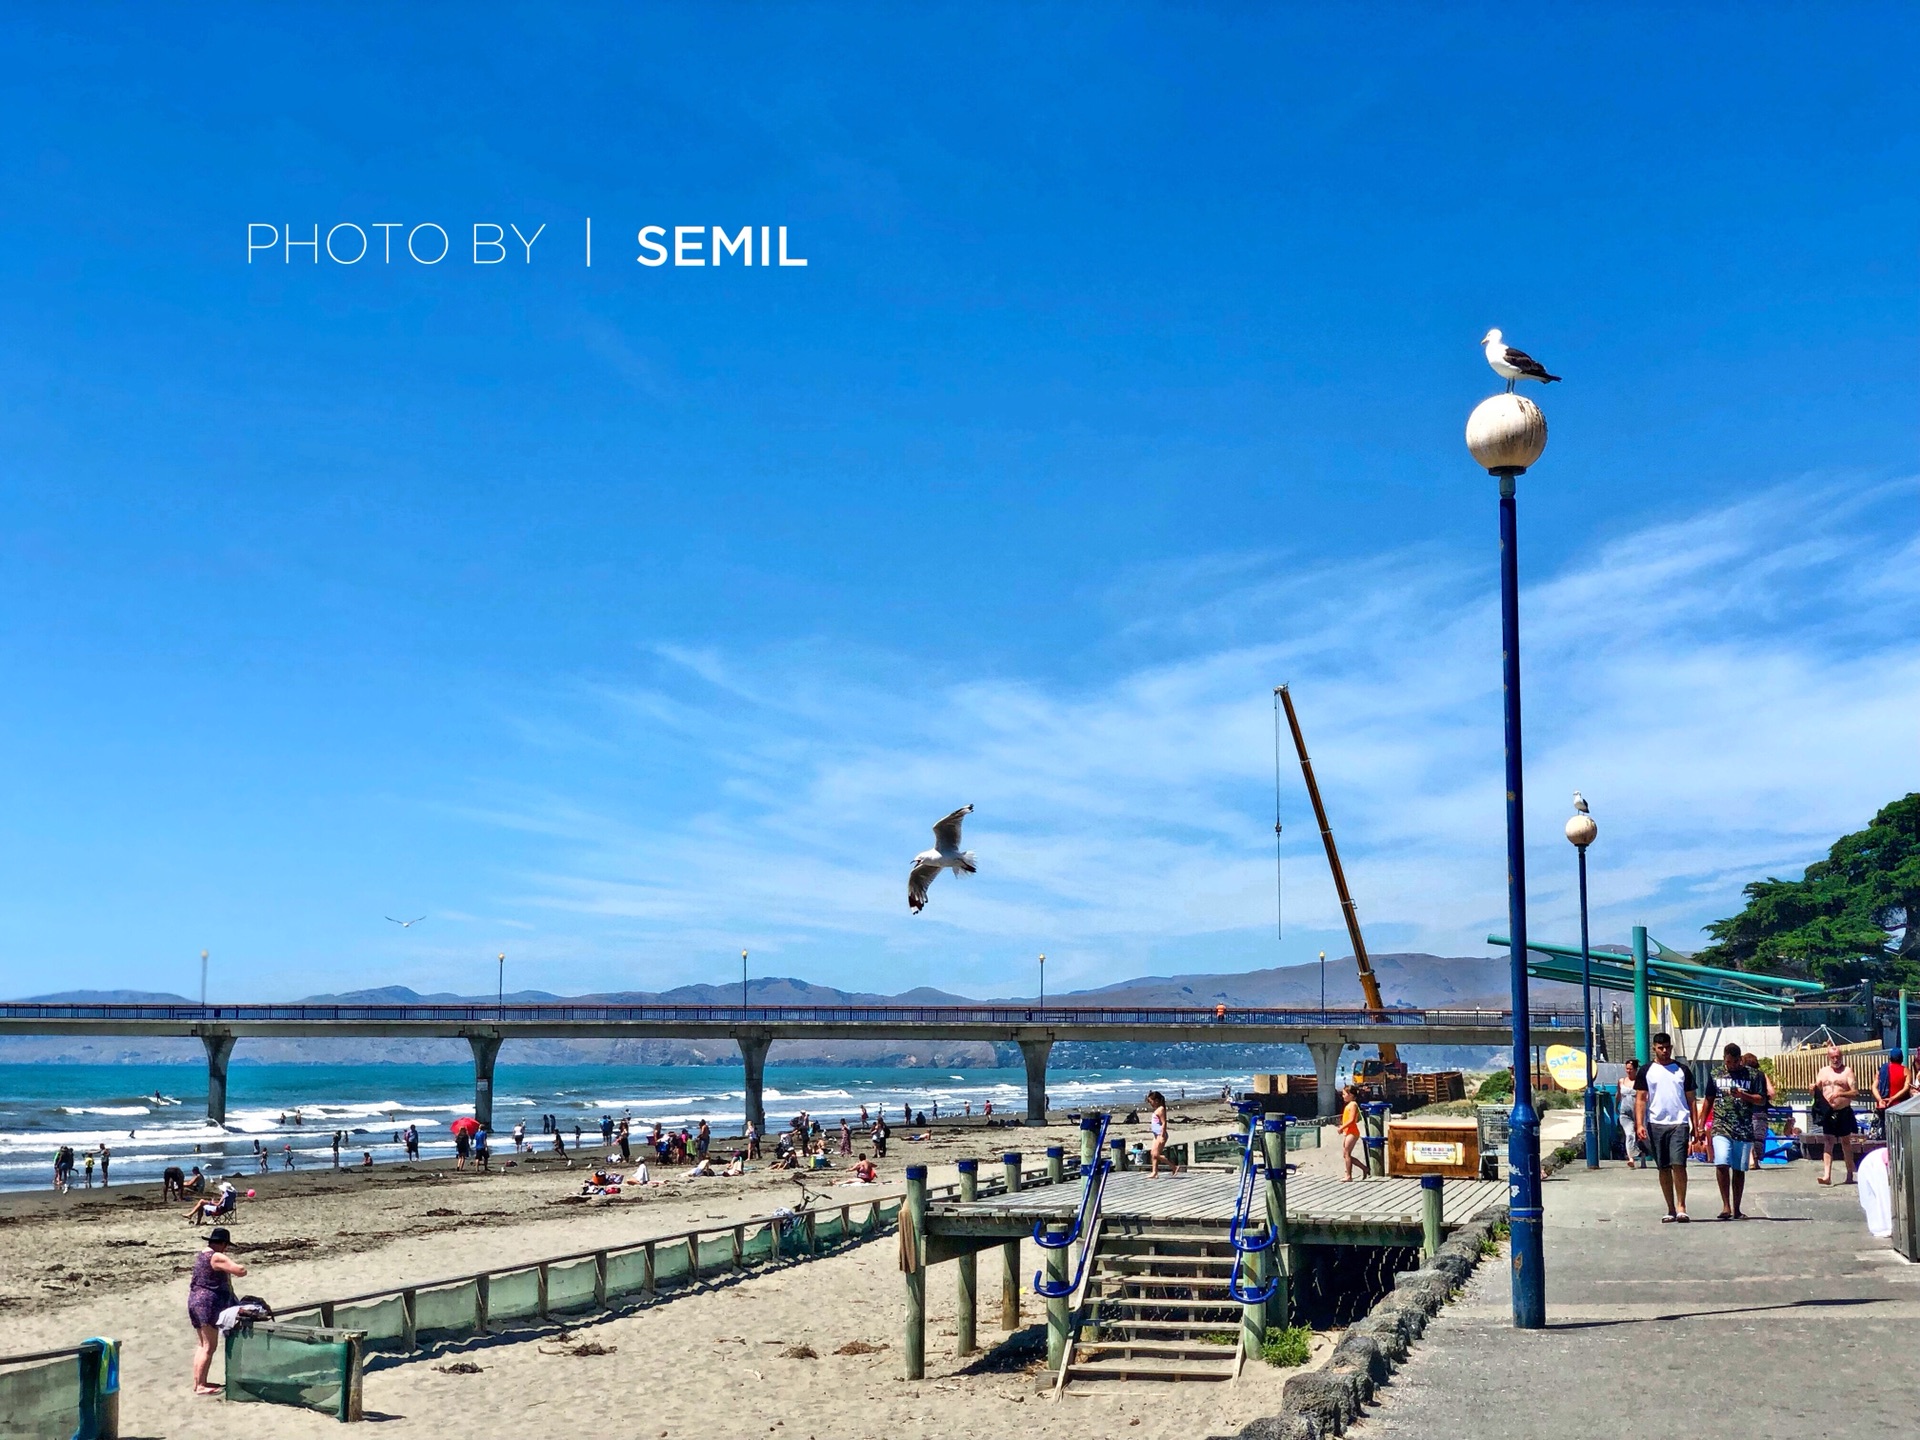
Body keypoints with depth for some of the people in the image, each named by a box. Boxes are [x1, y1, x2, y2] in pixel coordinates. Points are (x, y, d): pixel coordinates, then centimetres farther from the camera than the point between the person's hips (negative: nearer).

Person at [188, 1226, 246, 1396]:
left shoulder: (201, 1255, 14)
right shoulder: (217, 1258, -15)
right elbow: (241, 1271, -20)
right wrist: (234, 1264, 0)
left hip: (194, 1301, 10)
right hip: (208, 1304, -10)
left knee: (203, 1345, 16)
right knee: (209, 1346, -6)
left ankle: (198, 1382, 19)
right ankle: (200, 1386, -6)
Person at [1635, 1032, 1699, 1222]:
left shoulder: (1682, 1071, 10)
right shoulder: (1646, 1071, 7)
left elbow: (1691, 1100, 12)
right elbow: (1640, 1099, 4)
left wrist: (1695, 1126, 5)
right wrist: (1639, 1124, -7)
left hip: (1679, 1123, -1)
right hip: (1656, 1124, 1)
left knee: (1678, 1165, -13)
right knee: (1663, 1168, 5)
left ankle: (1681, 1207, -9)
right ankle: (1670, 1209, 12)